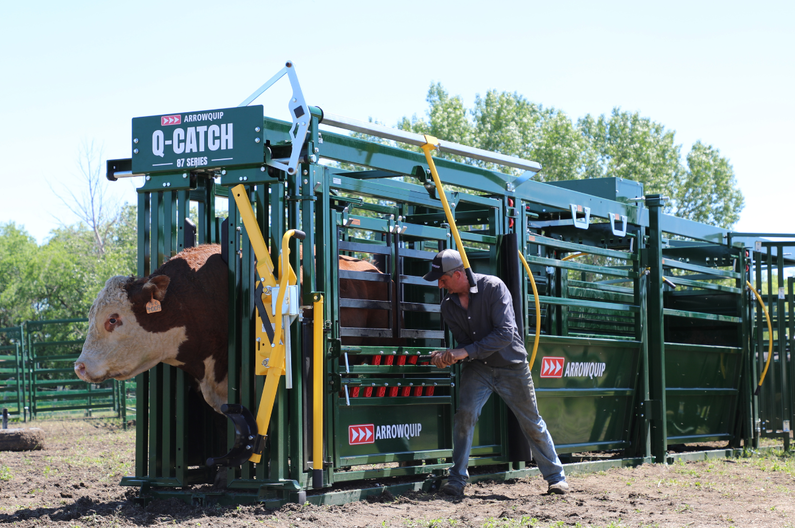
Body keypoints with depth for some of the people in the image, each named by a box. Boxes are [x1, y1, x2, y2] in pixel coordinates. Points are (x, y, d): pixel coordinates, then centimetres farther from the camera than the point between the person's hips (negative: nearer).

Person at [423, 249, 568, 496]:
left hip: (512, 367, -3)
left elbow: (505, 334, -29)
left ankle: (556, 477, 24)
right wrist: (448, 357, -24)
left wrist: (466, 352, -32)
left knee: (533, 425, 7)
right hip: (478, 367, 3)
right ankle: (457, 480, -12)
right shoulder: (448, 304, -5)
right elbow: (465, 343, -2)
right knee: (465, 413, -20)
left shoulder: (493, 287, -22)